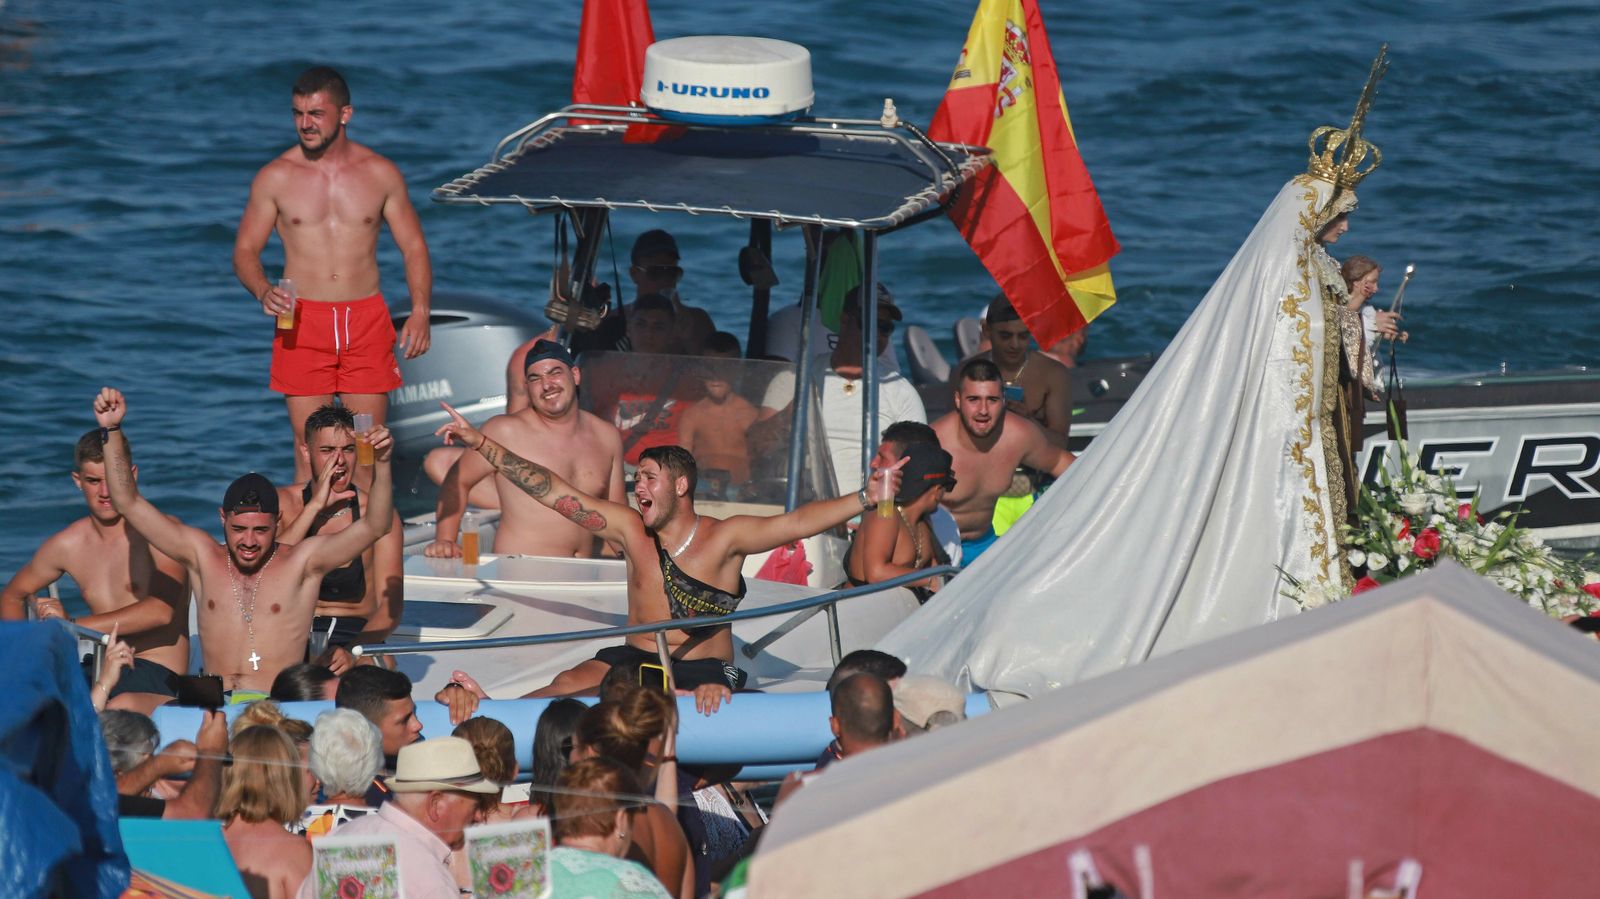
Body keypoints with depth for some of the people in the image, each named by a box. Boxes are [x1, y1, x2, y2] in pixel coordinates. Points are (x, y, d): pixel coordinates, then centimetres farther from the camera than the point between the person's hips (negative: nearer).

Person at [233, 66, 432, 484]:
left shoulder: (380, 174, 5)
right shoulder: (275, 177, 3)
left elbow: (413, 247, 10)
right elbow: (245, 250, 6)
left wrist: (420, 311, -6)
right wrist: (263, 292, -16)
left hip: (367, 320, 1)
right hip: (303, 321, -1)